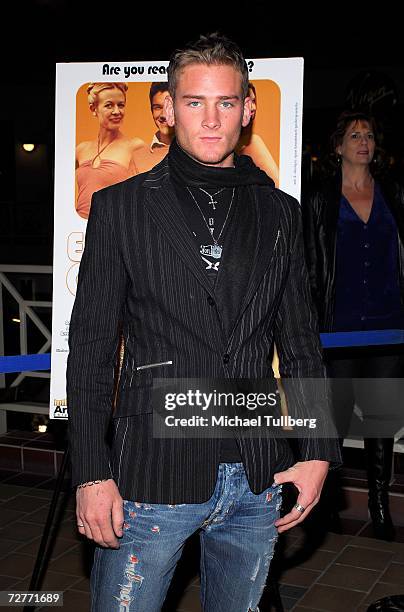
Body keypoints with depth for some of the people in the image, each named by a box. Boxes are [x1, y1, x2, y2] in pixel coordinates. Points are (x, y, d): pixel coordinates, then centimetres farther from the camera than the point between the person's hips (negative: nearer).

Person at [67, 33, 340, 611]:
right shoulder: (121, 206, 0)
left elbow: (301, 340, 11)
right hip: (151, 475, -2)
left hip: (258, 478, 3)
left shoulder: (279, 212, 8)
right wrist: (92, 473, -7)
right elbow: (91, 346, -2)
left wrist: (318, 452, 4)